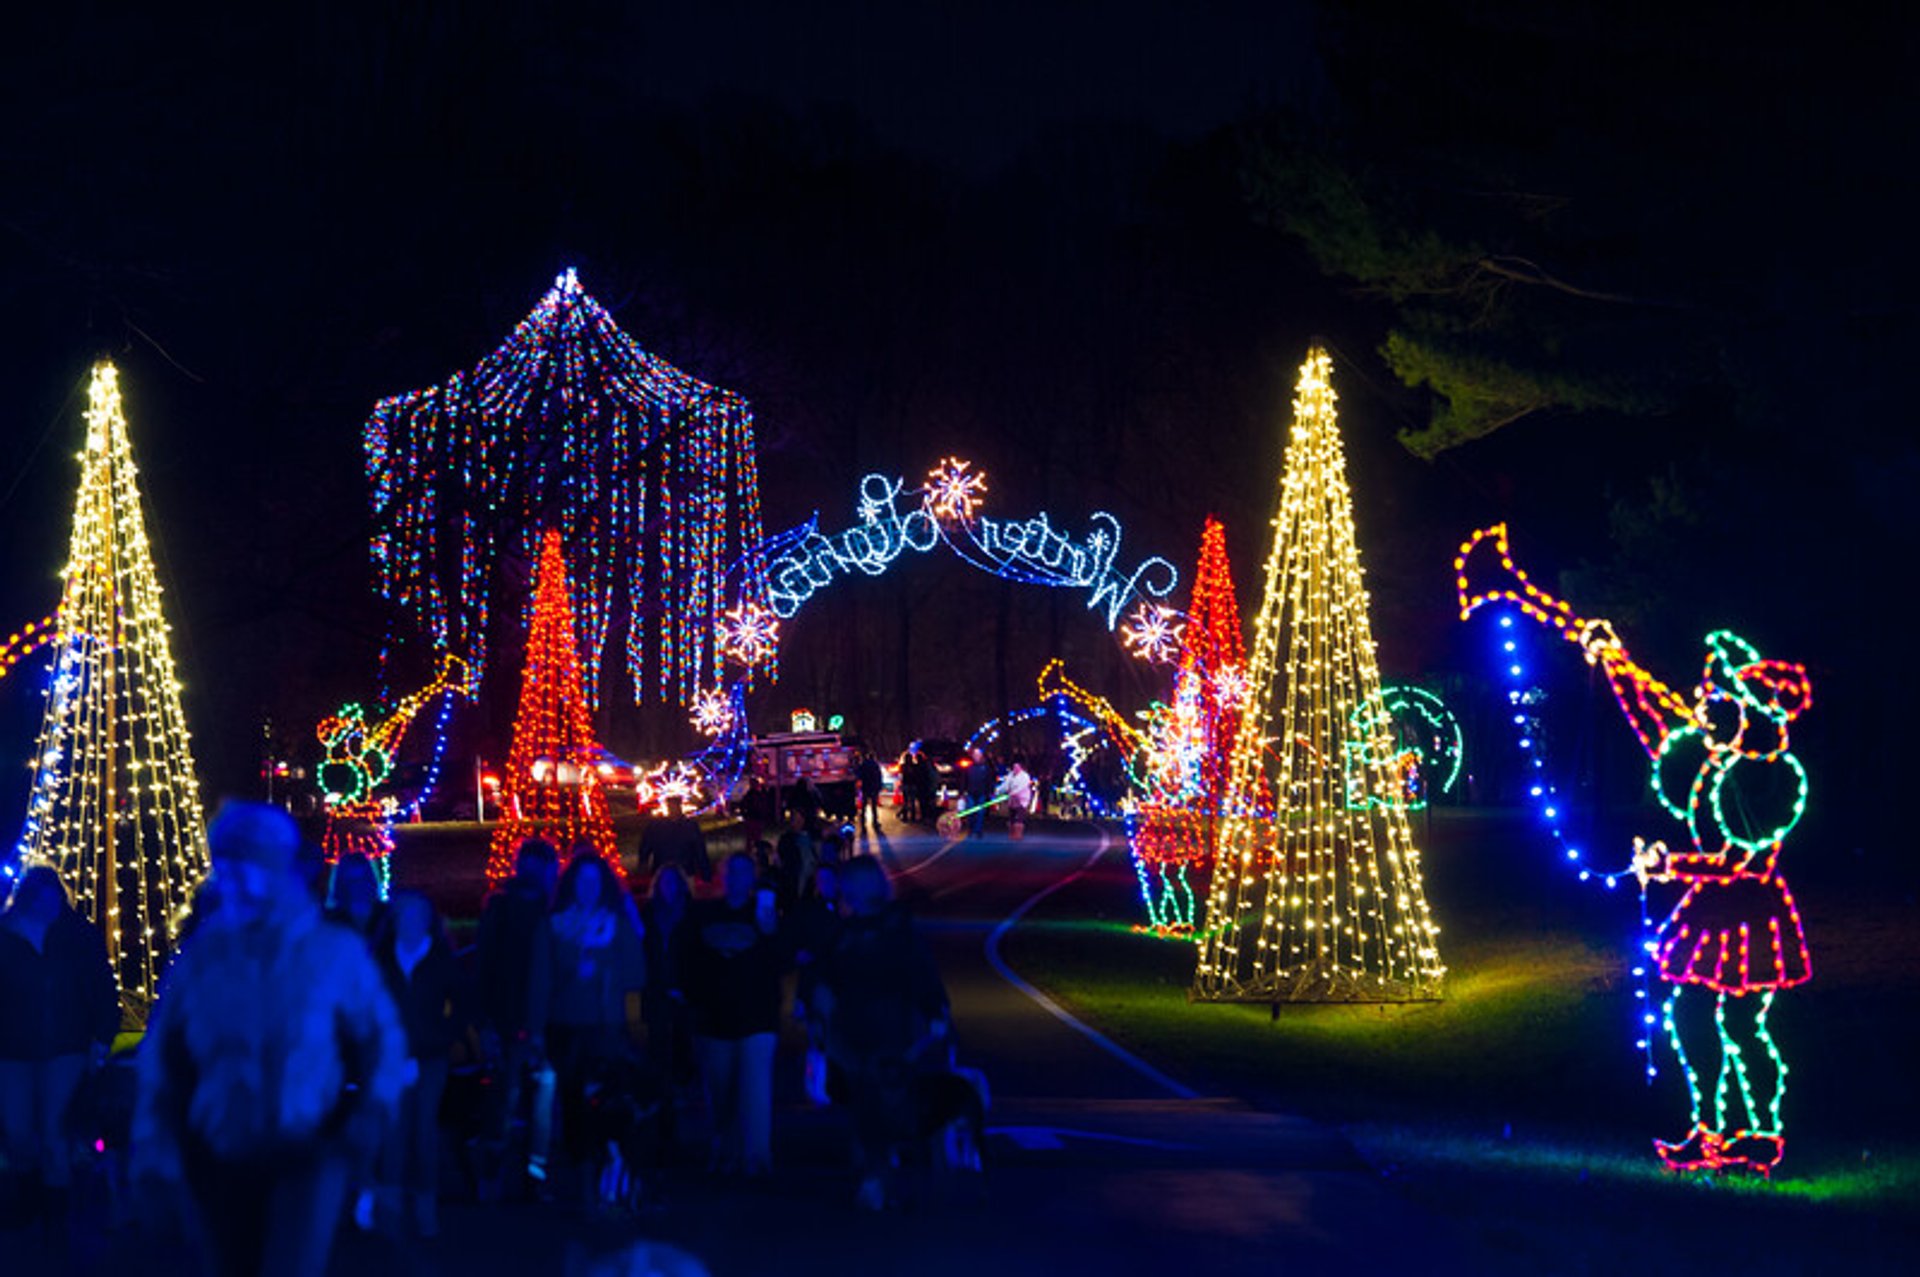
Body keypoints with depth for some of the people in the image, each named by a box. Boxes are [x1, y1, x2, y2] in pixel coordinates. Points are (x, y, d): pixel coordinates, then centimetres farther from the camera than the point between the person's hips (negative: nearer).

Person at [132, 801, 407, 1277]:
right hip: (219, 1160, 3)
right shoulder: (200, 956, 1)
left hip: (307, 1154, -2)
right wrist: (156, 1144, -2)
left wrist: (371, 1114, -8)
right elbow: (162, 1058, 5)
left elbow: (383, 1037, 7)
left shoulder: (335, 952, -1)